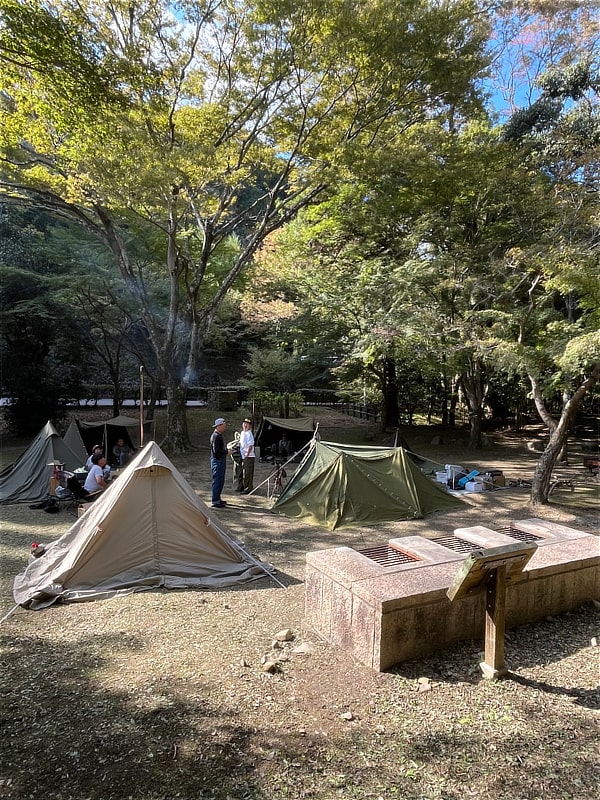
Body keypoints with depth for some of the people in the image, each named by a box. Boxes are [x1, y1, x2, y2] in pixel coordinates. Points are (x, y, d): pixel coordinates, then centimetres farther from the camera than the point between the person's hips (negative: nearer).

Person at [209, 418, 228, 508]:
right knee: (217, 481, -4)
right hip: (217, 461, -10)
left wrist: (227, 448, 11)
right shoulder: (216, 436, -19)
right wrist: (227, 451, -17)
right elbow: (216, 451, -24)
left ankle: (217, 498, 27)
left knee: (220, 481, 17)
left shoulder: (219, 435, 14)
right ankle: (215, 501, 2)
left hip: (221, 461, 10)